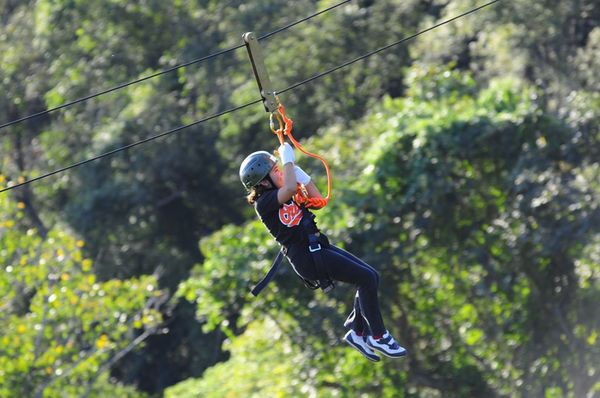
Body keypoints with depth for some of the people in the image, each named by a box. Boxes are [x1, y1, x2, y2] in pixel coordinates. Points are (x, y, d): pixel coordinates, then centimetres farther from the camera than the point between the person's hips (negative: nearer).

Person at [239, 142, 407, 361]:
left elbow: (318, 200, 19)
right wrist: (288, 159, -17)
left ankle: (358, 333, 17)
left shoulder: (285, 195, 16)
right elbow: (291, 187, -31)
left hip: (318, 246, 10)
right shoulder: (264, 202, -13)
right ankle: (378, 337, -5)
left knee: (371, 277, 5)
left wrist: (298, 171, 12)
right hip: (306, 256, -10)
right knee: (367, 279, -14)